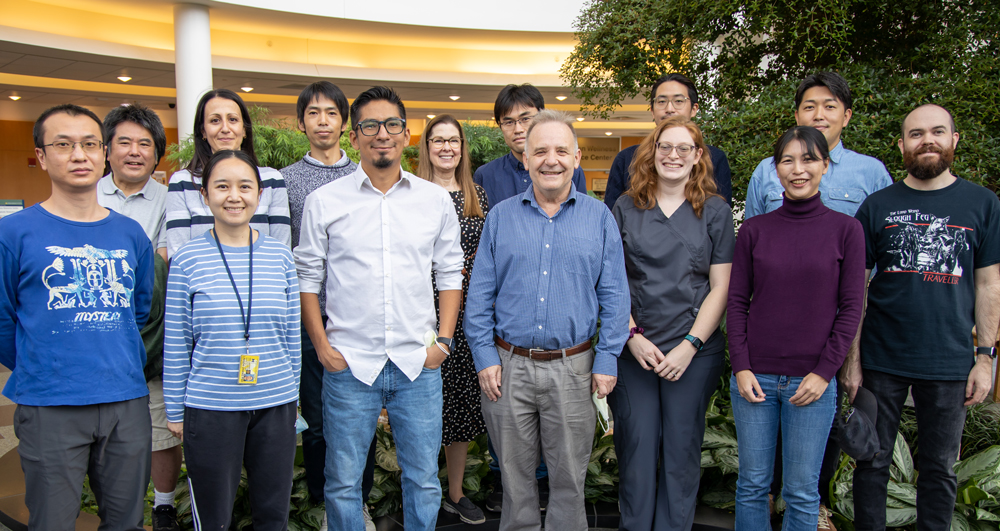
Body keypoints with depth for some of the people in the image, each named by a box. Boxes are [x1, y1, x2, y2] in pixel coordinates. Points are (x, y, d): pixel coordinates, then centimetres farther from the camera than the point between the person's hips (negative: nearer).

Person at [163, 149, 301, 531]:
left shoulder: (279, 256, 2)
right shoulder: (188, 259, -4)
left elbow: (291, 335, 8)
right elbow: (176, 345, 0)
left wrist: (291, 396, 11)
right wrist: (175, 410, 2)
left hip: (275, 405, 2)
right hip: (209, 408, -2)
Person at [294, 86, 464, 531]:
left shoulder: (436, 200, 5)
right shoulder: (323, 201, 1)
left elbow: (450, 274, 9)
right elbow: (307, 279, 5)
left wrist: (443, 340, 1)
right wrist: (322, 346, -2)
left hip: (418, 363, 1)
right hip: (349, 362, -1)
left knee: (424, 478, 11)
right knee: (343, 481, 10)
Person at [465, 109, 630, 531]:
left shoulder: (599, 218, 3)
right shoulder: (500, 217, 5)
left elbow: (614, 295, 3)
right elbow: (480, 294, 4)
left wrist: (606, 361, -3)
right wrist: (485, 357, -2)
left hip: (572, 369, 0)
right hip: (509, 366, 1)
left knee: (569, 477, 11)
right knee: (515, 473, 13)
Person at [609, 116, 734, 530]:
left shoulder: (716, 212, 4)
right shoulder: (626, 208, 7)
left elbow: (720, 288, 1)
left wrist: (690, 345, -8)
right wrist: (632, 336, -6)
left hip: (695, 352, 0)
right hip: (633, 351, 1)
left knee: (682, 450, 7)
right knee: (635, 449, 5)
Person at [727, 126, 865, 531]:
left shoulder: (846, 229, 0)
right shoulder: (754, 229, 3)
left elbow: (851, 308, -1)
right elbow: (737, 301, 4)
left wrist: (824, 372, -7)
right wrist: (741, 367, -4)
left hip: (812, 380, -1)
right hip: (754, 377, 1)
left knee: (802, 491, 8)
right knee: (752, 484, 10)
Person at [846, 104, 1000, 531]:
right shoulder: (878, 206, 2)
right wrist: (852, 359, -3)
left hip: (950, 363, 1)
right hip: (881, 359, 0)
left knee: (940, 468, 12)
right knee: (873, 461, 9)